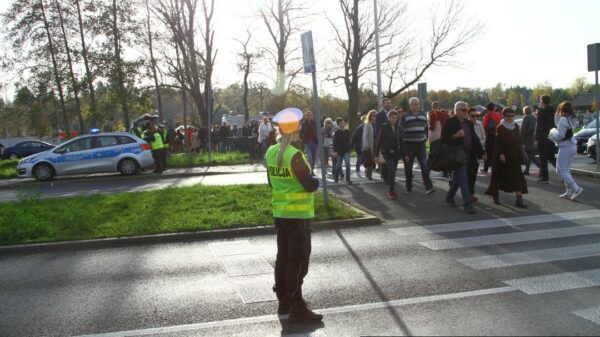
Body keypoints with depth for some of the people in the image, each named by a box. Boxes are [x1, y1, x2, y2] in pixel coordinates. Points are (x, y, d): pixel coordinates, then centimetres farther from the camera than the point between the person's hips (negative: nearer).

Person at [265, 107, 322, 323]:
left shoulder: (271, 152, 3)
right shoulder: (295, 155, -20)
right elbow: (310, 185, -18)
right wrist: (316, 181, 1)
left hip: (279, 212, 8)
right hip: (298, 214, -8)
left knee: (283, 258, 16)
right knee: (298, 261, 0)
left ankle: (284, 303, 27)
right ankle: (296, 309, 6)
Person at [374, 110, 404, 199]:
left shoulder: (398, 129, 7)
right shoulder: (384, 128, -4)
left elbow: (401, 142, 10)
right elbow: (379, 141, -5)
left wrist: (404, 154, 7)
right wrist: (376, 155, -8)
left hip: (396, 153, 4)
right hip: (387, 153, -4)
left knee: (392, 171, 10)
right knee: (392, 170, -15)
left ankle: (390, 191, 22)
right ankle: (392, 191, -12)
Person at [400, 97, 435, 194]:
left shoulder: (423, 116, 10)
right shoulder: (405, 117, -4)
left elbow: (426, 128, 24)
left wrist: (425, 137, 12)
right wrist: (403, 145, -6)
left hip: (421, 144, 3)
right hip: (409, 145, -3)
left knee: (424, 166, -6)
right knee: (408, 167, 5)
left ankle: (428, 187, -7)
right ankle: (409, 187, 18)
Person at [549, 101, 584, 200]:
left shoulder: (563, 119, -16)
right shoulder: (573, 119, 12)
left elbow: (561, 135, -20)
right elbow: (569, 132, 13)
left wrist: (552, 137, -3)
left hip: (565, 147, -9)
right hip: (573, 146, 9)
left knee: (561, 170, -4)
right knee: (566, 169, 16)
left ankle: (576, 188, -11)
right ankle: (569, 191, 16)